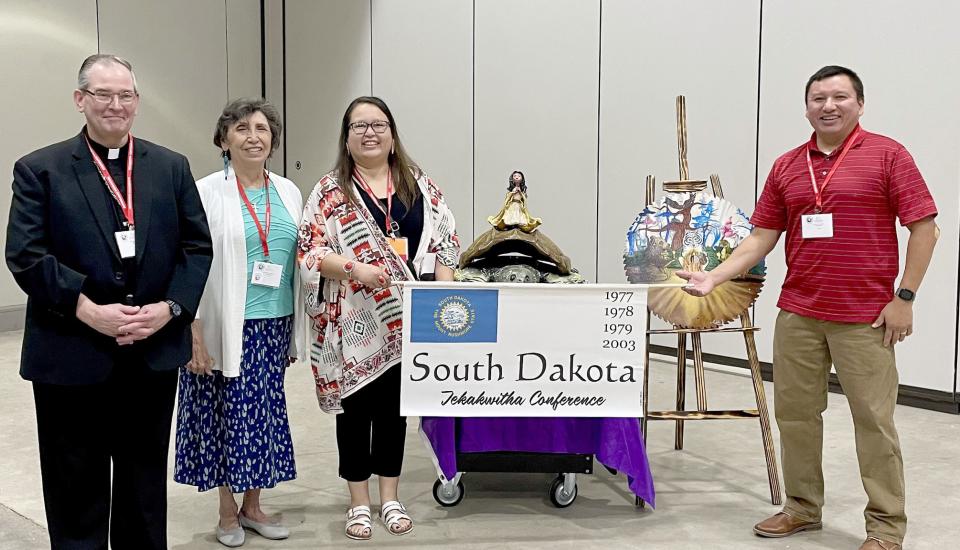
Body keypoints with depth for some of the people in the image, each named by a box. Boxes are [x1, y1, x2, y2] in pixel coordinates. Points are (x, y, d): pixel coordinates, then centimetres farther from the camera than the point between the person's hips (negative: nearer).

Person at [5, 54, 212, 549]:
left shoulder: (172, 167, 8)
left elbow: (197, 246, 4)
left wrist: (170, 307, -10)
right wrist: (89, 311, -18)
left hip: (155, 353, 3)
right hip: (72, 357, -2)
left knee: (145, 483, 17)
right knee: (77, 490, 10)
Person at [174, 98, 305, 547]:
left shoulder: (288, 191, 9)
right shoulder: (207, 192, -5)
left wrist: (296, 332, 12)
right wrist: (194, 332, -14)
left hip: (275, 326, 5)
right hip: (227, 329, -4)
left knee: (265, 413, 11)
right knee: (229, 414, 5)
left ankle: (252, 506, 27)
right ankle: (227, 511, 23)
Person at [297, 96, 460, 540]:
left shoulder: (419, 185, 8)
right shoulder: (330, 191, 0)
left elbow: (444, 240, 7)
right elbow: (310, 250, -6)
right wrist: (355, 269, -21)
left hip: (404, 318, 2)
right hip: (353, 320, -2)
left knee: (394, 405, 11)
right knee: (355, 407, 7)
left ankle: (389, 497, 26)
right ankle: (359, 502, 22)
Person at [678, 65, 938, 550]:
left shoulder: (887, 155, -3)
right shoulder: (786, 167, 10)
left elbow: (923, 228, -5)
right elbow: (761, 238, 8)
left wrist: (904, 297, -10)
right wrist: (714, 276, -4)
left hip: (865, 318, -4)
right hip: (796, 314, 5)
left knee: (874, 421, 2)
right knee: (795, 413, 11)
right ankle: (802, 507, 28)